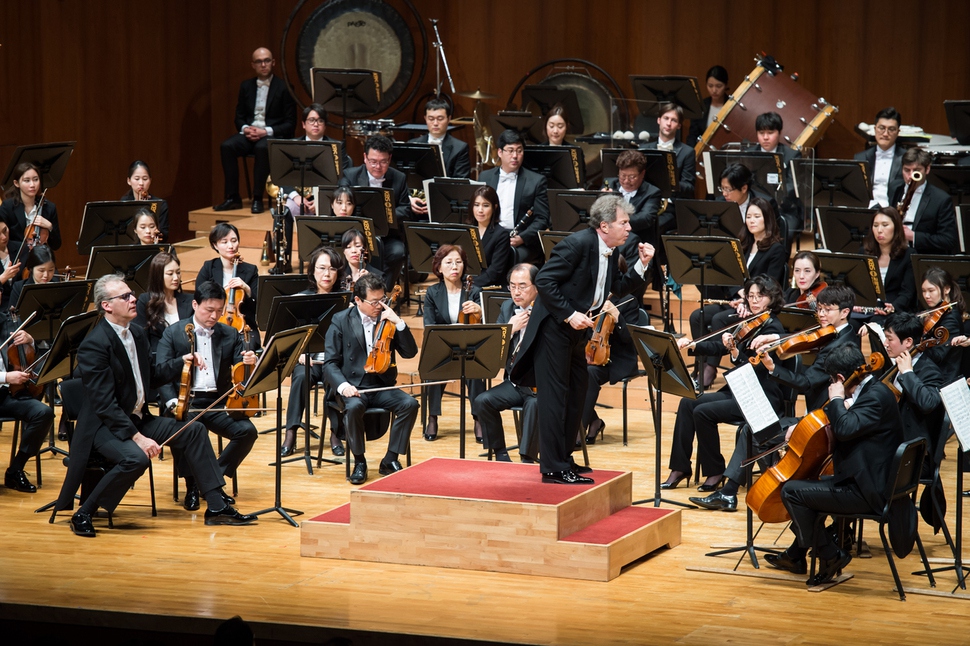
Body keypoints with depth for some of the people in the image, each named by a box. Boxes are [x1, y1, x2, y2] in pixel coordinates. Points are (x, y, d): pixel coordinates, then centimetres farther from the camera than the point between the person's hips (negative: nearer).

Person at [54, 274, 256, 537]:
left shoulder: (137, 334, 8)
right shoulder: (95, 344, -21)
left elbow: (150, 378, 22)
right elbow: (104, 403, -25)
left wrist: (181, 363, 7)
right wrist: (137, 437, -30)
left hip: (138, 419, 9)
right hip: (104, 425, -9)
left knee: (194, 431, 2)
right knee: (136, 457, -34)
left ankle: (216, 506, 6)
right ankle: (83, 514, -17)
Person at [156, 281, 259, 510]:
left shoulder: (230, 335, 13)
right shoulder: (173, 333, 6)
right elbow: (160, 371, -3)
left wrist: (249, 362, -19)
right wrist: (183, 360, -23)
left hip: (217, 404, 3)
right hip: (186, 401, -3)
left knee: (247, 431, -25)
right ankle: (192, 485, -11)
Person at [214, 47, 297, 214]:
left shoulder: (283, 88, 0)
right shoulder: (246, 86, 13)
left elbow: (290, 124, -3)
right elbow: (239, 117, 15)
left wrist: (266, 131, -16)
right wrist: (245, 129, -8)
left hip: (272, 135, -4)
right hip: (249, 133, 4)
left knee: (262, 148, -39)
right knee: (226, 146, -26)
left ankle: (257, 199, -31)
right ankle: (233, 197, -22)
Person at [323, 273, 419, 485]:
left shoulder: (387, 319, 8)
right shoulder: (341, 321, 0)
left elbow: (409, 352, -1)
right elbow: (330, 363, -4)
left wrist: (398, 322, -13)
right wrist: (342, 385, -24)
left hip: (382, 387, 3)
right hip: (353, 387, -3)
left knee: (410, 403, -25)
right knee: (353, 407, -36)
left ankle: (390, 459, -12)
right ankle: (359, 461, -15)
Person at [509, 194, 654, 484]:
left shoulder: (610, 251, 5)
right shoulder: (578, 244, -22)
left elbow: (618, 289, 11)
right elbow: (544, 280, -24)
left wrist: (641, 264, 0)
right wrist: (569, 314, -25)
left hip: (577, 329, 9)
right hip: (554, 327, -9)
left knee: (576, 394, 14)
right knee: (555, 395, -6)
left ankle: (563, 458, 25)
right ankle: (553, 467, -2)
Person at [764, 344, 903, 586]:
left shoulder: (876, 396, -20)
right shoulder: (871, 390, 12)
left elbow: (846, 429, -34)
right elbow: (848, 425, 26)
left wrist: (836, 399, -17)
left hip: (868, 492, -11)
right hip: (866, 482, 11)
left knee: (792, 491, -11)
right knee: (807, 486, 28)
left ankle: (829, 555, -3)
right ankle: (796, 556, 38)